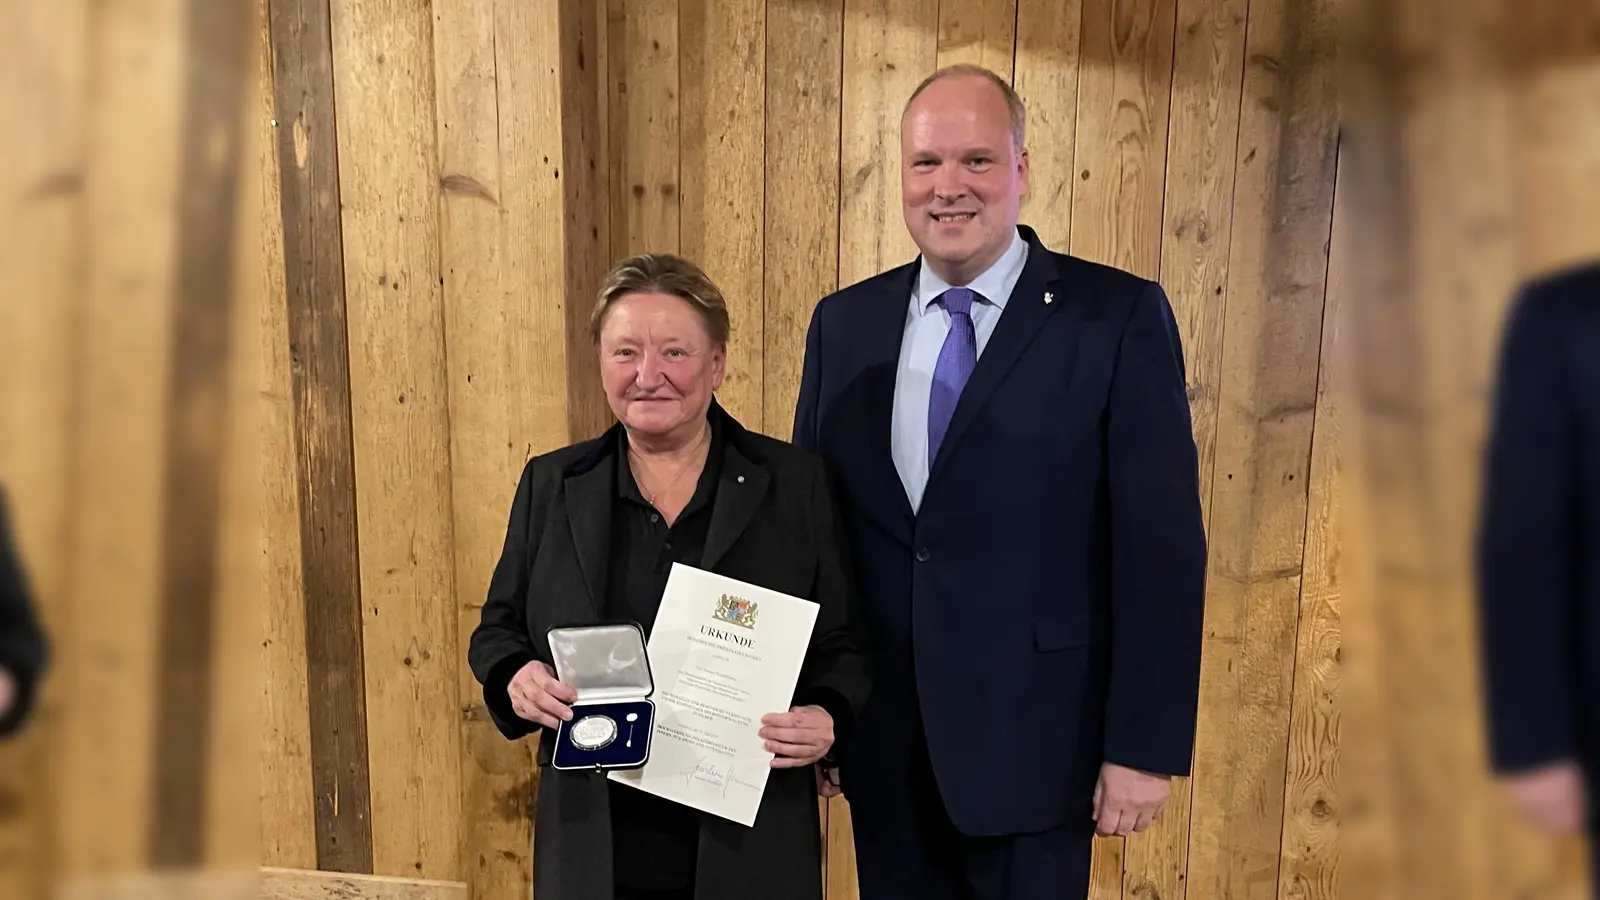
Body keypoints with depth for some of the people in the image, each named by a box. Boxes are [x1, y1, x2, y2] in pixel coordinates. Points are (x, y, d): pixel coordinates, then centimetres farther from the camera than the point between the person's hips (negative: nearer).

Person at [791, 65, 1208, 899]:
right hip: (878, 741, 4)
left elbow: (1160, 546, -9)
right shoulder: (842, 323, 3)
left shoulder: (1120, 317, -9)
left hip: (1032, 741, -3)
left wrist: (1144, 744, -9)